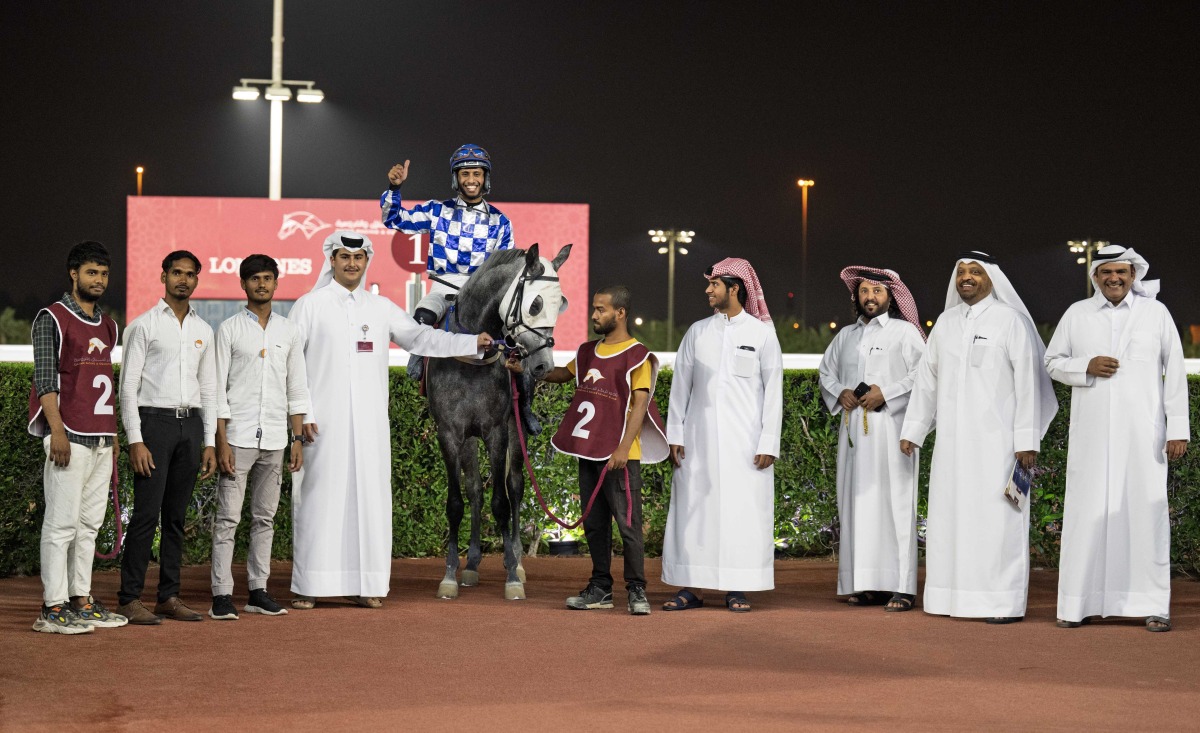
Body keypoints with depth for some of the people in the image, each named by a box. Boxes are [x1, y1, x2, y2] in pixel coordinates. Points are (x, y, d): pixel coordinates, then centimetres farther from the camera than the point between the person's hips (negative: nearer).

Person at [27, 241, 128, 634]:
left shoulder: (108, 325, 18)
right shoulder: (52, 318, -4)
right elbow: (45, 378, -10)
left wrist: (113, 433, 16)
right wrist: (57, 431, -19)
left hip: (102, 437, 8)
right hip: (70, 436, -7)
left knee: (90, 523, 9)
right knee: (62, 522, -8)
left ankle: (81, 601, 14)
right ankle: (53, 608, -6)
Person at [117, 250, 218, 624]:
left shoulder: (203, 330, 15)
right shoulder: (144, 326, -1)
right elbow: (128, 385, -5)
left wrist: (209, 442, 10)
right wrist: (135, 440, -13)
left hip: (191, 424, 5)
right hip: (154, 421, -5)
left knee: (176, 516, 8)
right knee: (147, 513, -9)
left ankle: (169, 596, 12)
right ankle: (130, 600, -5)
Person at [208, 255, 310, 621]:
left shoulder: (289, 331, 11)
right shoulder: (230, 329, 0)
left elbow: (297, 388, 12)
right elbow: (218, 388, -3)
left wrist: (297, 439, 6)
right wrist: (221, 442, -10)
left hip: (274, 439, 4)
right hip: (238, 436, -4)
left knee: (265, 518, 7)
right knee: (228, 518, -4)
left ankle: (258, 591, 13)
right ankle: (222, 595, -3)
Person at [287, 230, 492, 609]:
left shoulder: (382, 308, 13)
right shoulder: (310, 306, 3)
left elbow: (420, 338, 14)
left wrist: (472, 343, 4)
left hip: (369, 424, 3)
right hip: (323, 422, -3)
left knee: (369, 497, 2)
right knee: (319, 498, -4)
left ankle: (366, 584, 8)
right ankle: (308, 587, 1)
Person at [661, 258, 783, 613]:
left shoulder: (762, 334, 3)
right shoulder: (697, 332, 10)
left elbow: (773, 391, 1)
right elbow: (680, 384, 10)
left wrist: (768, 443, -6)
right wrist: (675, 434, 4)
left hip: (744, 441, -2)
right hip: (699, 438, 2)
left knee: (742, 510, -2)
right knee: (694, 509, 1)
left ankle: (737, 589, 4)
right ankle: (690, 587, 6)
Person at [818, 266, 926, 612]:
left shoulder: (905, 332, 2)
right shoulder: (846, 336, 18)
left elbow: (923, 374, -6)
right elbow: (826, 371, 26)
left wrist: (886, 394, -14)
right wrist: (839, 393, 5)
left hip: (890, 428, -5)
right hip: (853, 428, 5)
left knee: (892, 502, -9)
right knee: (856, 503, 2)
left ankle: (900, 586, -9)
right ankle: (866, 583, 6)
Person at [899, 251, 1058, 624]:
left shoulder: (1010, 321, -3)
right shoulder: (946, 323, 12)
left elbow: (1027, 381, -7)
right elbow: (926, 378, 16)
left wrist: (1027, 439, -12)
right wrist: (912, 430, 13)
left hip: (995, 437, -5)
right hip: (953, 437, 5)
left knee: (997, 517, -6)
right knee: (950, 515, 5)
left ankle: (1004, 601, -1)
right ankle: (956, 596, 12)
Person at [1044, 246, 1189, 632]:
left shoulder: (1156, 313, 5)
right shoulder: (1077, 314, 8)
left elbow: (1175, 372, 4)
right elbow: (1052, 361, 13)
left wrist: (1179, 429, -2)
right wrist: (1086, 367, -8)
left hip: (1142, 433, -1)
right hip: (1092, 433, 1)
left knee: (1146, 510, -3)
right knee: (1086, 511, -1)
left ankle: (1153, 605, 2)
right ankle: (1078, 603, 4)